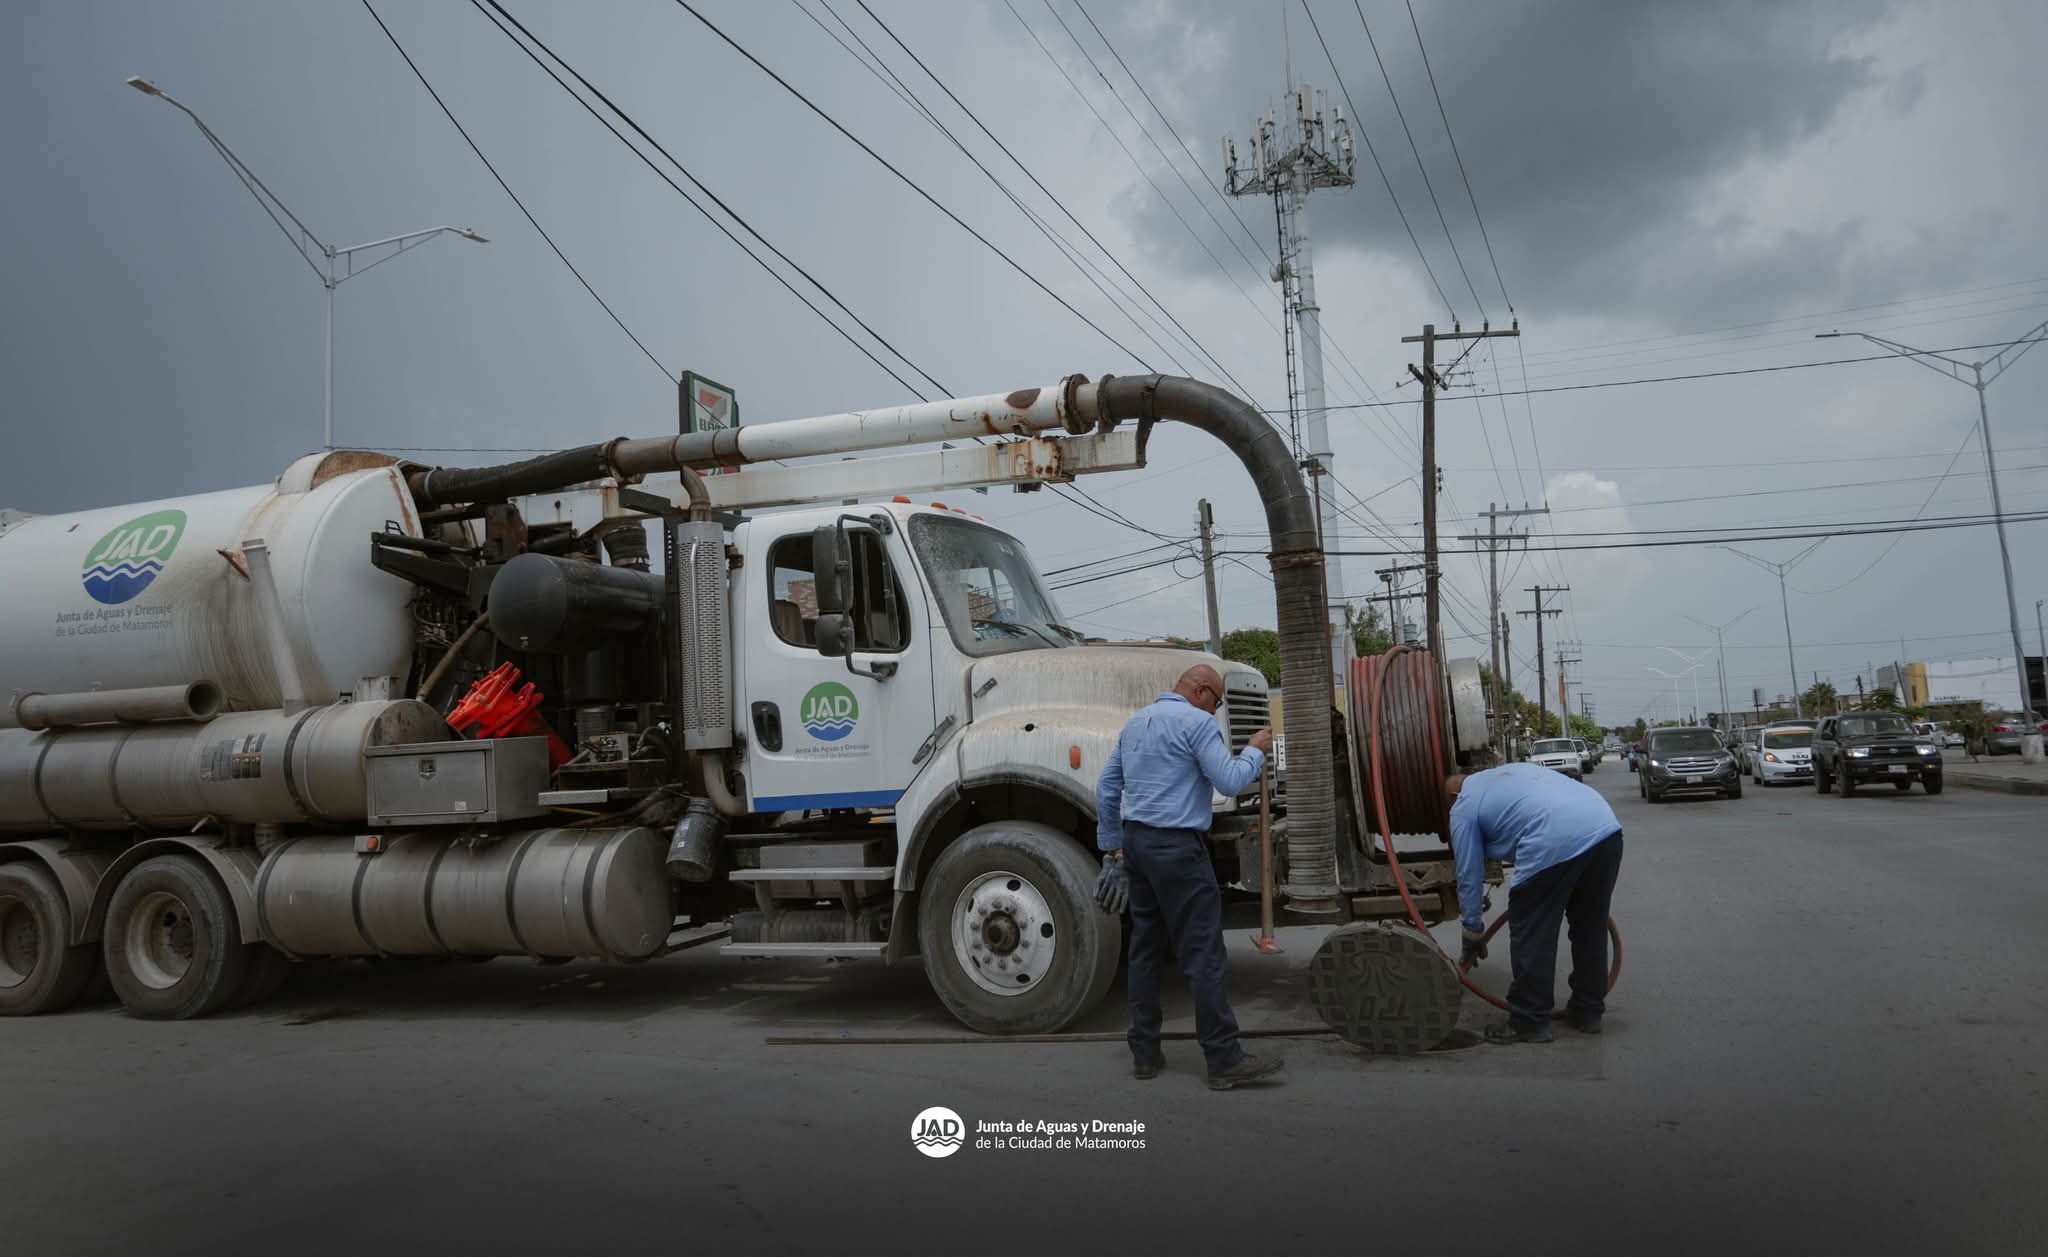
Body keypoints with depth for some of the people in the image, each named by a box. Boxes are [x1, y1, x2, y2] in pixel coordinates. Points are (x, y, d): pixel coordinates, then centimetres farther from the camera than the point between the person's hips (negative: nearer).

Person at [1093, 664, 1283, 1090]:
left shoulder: (1135, 724, 17)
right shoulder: (1197, 722, -9)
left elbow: (1105, 790, 18)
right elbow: (1230, 783, -15)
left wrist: (1111, 848, 22)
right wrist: (1255, 751, 3)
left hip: (1136, 841, 9)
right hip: (1177, 847, -8)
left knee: (1145, 948, 12)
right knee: (1203, 953, -5)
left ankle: (1145, 1054, 17)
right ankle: (1225, 1061, -1)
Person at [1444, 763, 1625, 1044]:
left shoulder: (1464, 807, 16)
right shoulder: (1511, 770, 36)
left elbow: (1469, 875, 16)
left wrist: (1472, 934, 27)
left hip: (1555, 843, -7)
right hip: (1606, 828, 7)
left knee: (1531, 938, 8)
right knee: (1591, 929, 21)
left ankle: (1529, 1023, 17)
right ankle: (1587, 1012, 33)